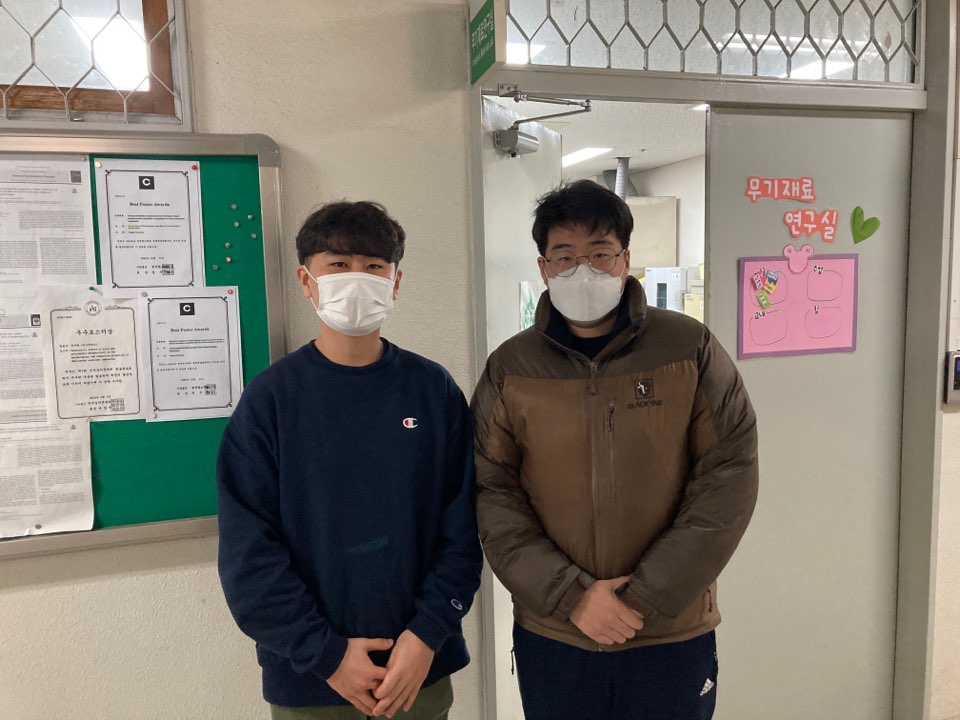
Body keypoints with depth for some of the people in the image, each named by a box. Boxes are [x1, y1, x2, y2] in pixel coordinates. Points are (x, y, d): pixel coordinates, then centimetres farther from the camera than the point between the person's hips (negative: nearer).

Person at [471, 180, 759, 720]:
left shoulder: (692, 349, -6)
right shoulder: (510, 369, -3)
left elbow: (730, 476, -9)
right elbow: (492, 495, -5)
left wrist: (647, 598, -12)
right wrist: (571, 596, -14)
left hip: (674, 636, 0)